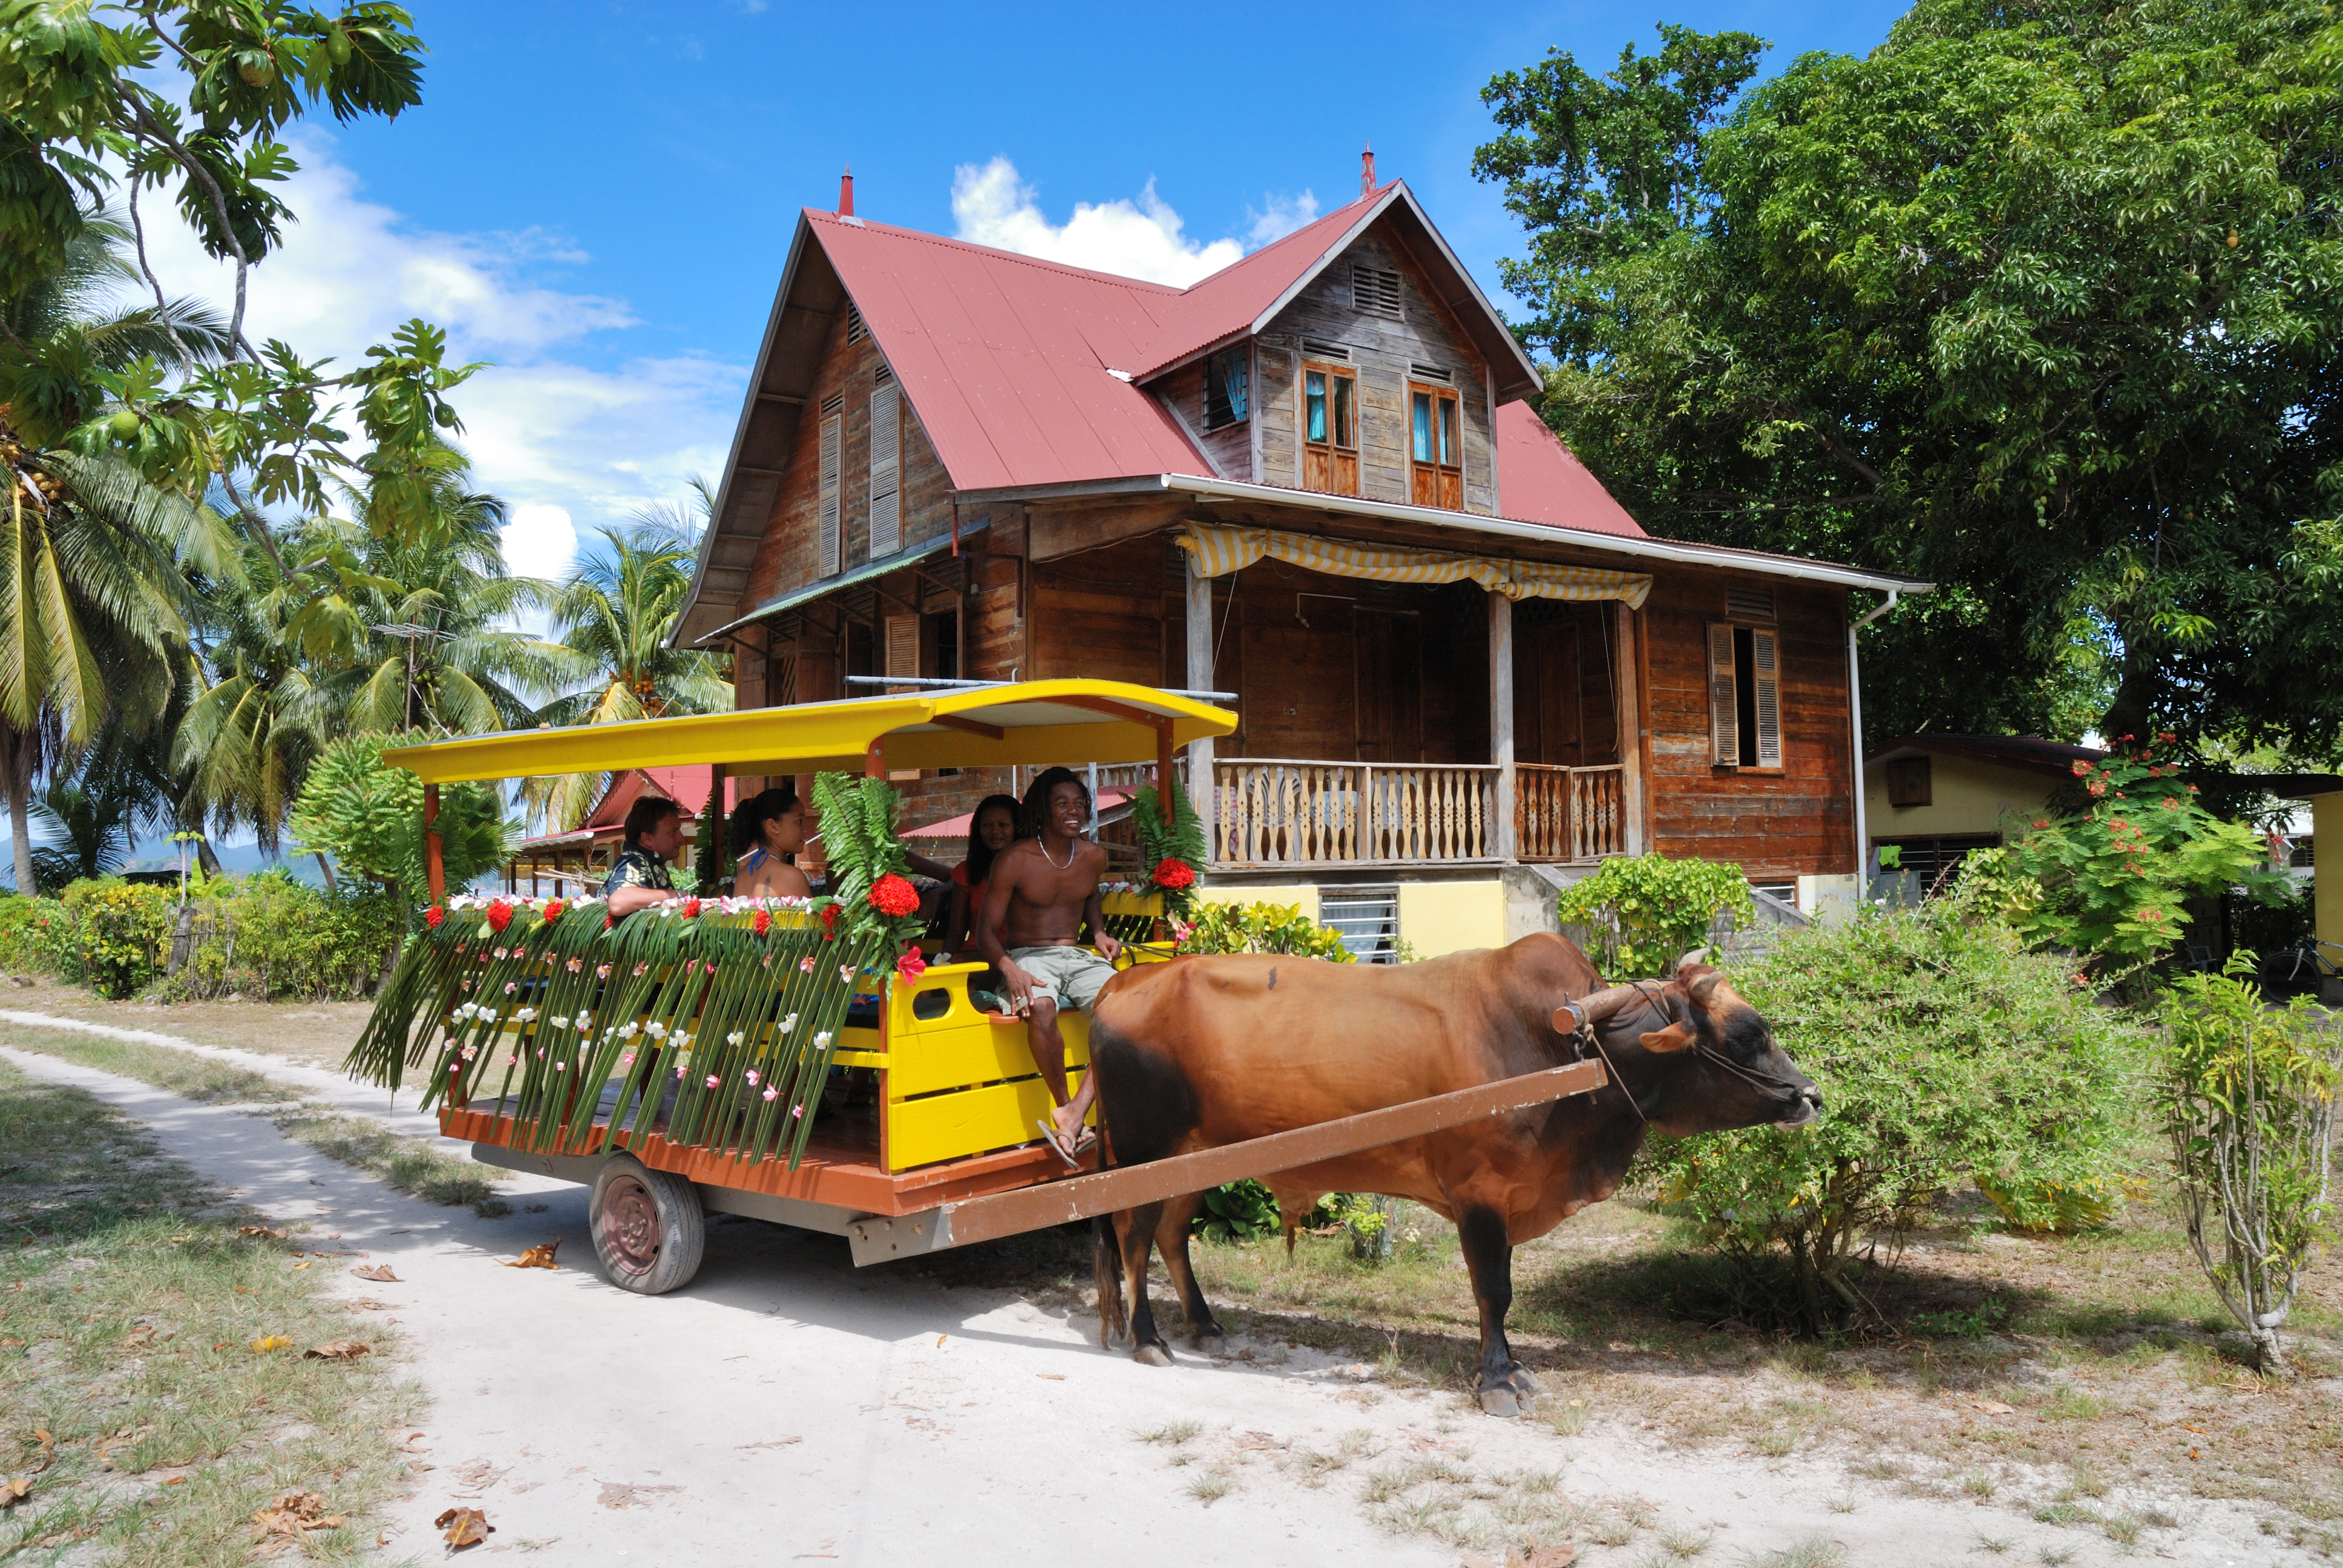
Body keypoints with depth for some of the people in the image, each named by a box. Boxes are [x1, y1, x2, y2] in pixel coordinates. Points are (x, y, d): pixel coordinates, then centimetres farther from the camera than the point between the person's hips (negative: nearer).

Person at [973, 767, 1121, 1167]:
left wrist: (1100, 934, 11)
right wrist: (1010, 970, -25)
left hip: (1078, 957, 5)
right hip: (1027, 957, -4)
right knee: (1041, 1007, -40)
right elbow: (986, 930, -6)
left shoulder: (1094, 857, 9)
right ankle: (1063, 1103, -19)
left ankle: (1075, 1113, -29)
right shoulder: (1013, 861, -7)